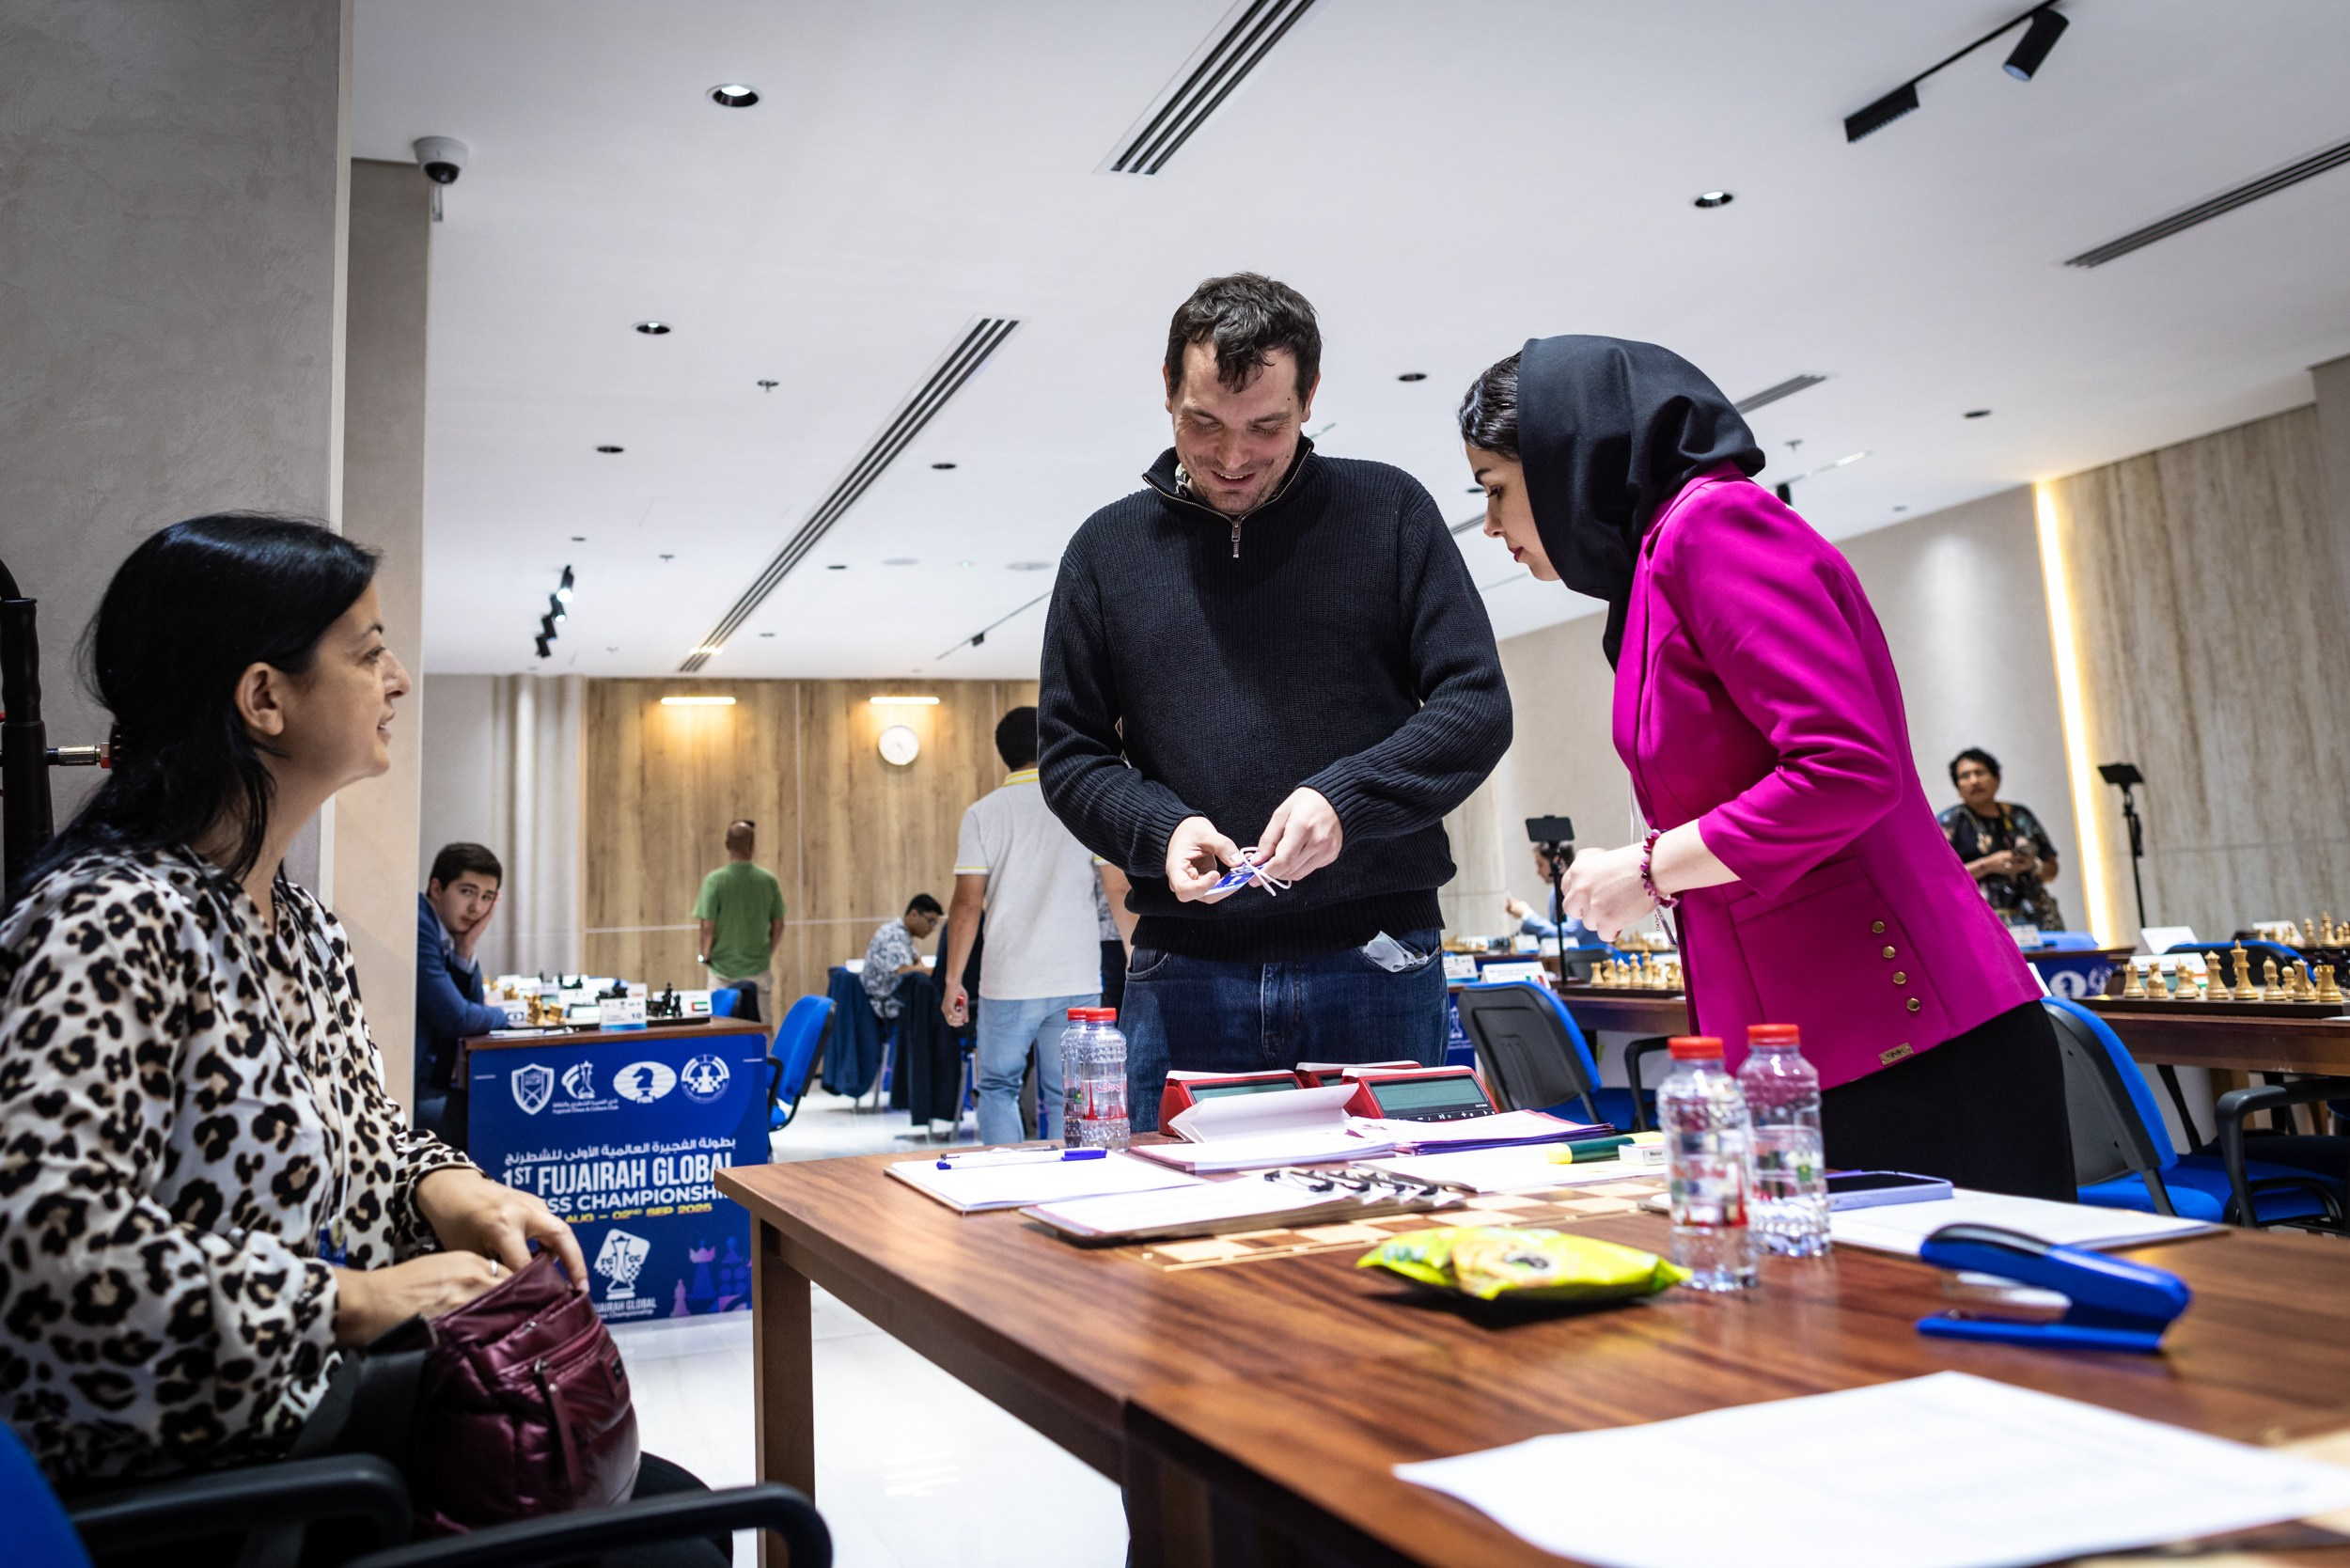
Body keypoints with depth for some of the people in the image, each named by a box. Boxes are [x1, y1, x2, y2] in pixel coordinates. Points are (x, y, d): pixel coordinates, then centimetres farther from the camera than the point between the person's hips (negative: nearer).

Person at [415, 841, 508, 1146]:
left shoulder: (448, 933, 11)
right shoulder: (417, 926, -16)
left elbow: (474, 1006, 14)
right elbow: (456, 1019, -20)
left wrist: (466, 950, -1)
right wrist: (503, 1015, 1)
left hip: (426, 1082, 9)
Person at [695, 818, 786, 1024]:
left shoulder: (714, 880, -11)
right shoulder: (768, 880, -3)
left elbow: (708, 927, -11)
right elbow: (778, 925, 3)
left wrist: (705, 956, 6)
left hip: (723, 970, -2)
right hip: (759, 969, 2)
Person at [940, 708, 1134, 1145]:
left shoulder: (983, 813, -1)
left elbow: (968, 903, -5)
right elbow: (1119, 888, -1)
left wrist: (953, 980, 1)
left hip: (1008, 982, -1)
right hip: (1078, 981, 1)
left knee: (998, 1089, 14)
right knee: (1067, 1098, 8)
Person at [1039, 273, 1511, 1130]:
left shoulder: (1389, 511, 4)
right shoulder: (1109, 547, 9)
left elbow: (1476, 706, 0)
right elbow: (1070, 753, 10)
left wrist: (1347, 799, -16)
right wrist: (1159, 828, -10)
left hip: (1377, 967, -1)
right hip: (1184, 975, 1)